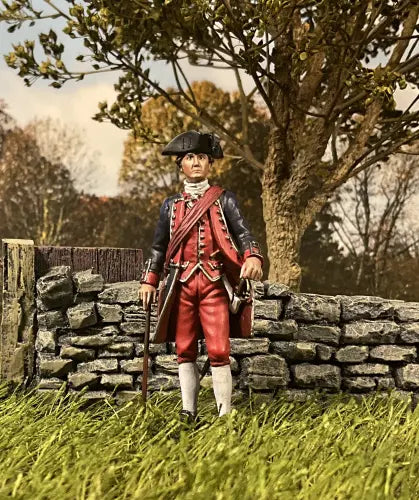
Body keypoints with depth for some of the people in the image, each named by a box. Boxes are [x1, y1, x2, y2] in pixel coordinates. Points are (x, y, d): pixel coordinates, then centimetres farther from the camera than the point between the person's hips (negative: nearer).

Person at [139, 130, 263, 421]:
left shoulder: (224, 200, 7)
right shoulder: (171, 205, 14)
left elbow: (242, 233, -4)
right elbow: (159, 246, 19)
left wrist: (253, 258, -24)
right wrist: (149, 280, 12)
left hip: (214, 283, -3)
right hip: (181, 284, 3)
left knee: (218, 350, -8)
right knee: (185, 350, 5)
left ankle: (225, 413, -1)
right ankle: (188, 411, 13)